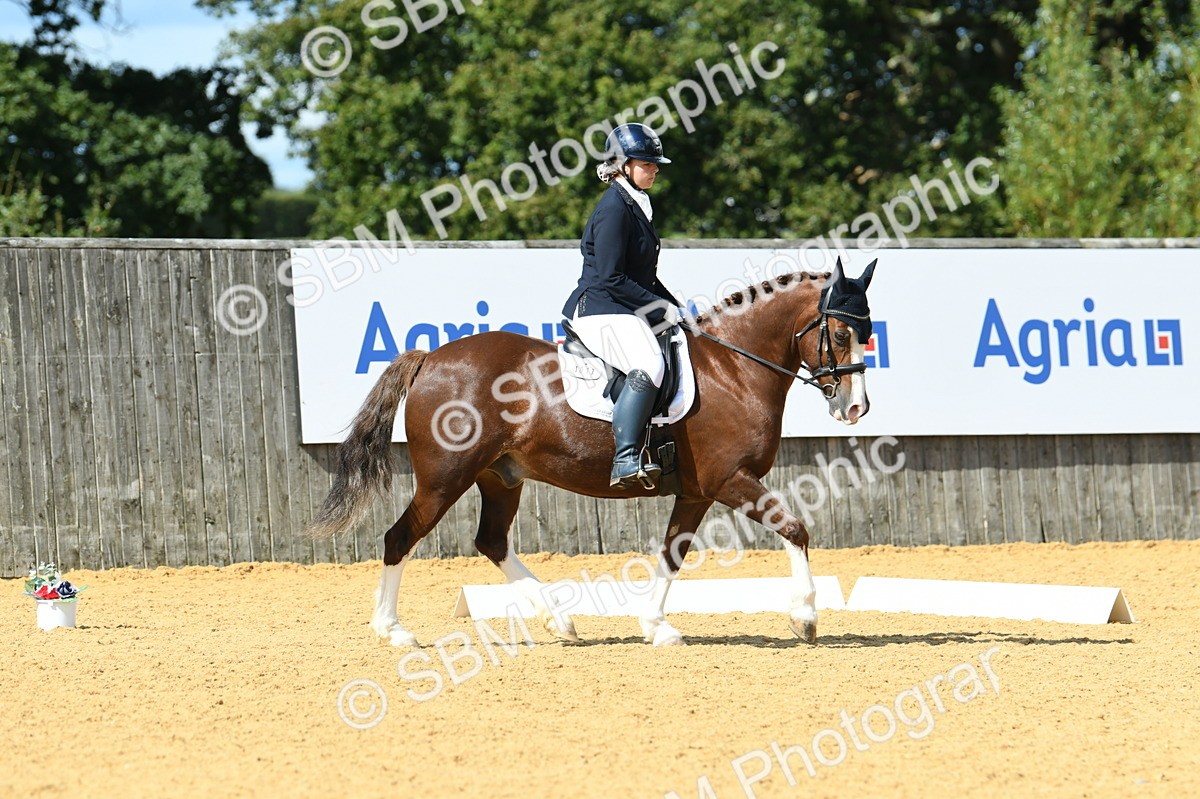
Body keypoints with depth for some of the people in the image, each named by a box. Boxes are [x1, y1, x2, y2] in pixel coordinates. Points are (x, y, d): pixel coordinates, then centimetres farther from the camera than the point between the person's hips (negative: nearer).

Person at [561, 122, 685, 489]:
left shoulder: (635, 205, 18)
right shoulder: (614, 209, -13)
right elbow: (611, 279, -19)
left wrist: (675, 308, 13)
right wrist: (661, 307, -14)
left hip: (628, 310, 11)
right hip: (601, 311, -11)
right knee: (648, 366, -33)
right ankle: (625, 462, -41)